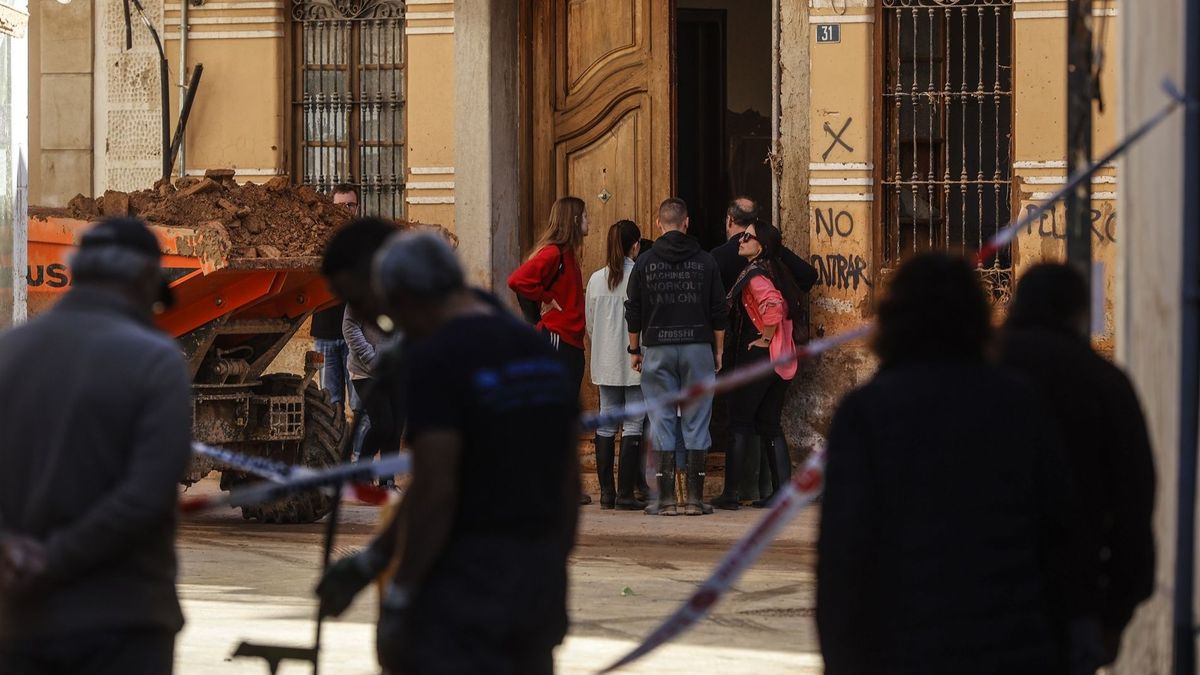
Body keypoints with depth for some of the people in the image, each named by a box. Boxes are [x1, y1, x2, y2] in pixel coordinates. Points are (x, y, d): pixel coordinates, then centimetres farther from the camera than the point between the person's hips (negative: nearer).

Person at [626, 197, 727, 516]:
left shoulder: (644, 262, 0)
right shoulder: (705, 262, 2)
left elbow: (633, 313, 3)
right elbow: (719, 312, 4)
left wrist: (634, 350, 13)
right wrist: (718, 351, 12)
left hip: (658, 349, 0)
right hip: (697, 347, 0)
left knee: (661, 421, 2)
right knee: (696, 421, 3)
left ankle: (666, 498, -2)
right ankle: (694, 497, 0)